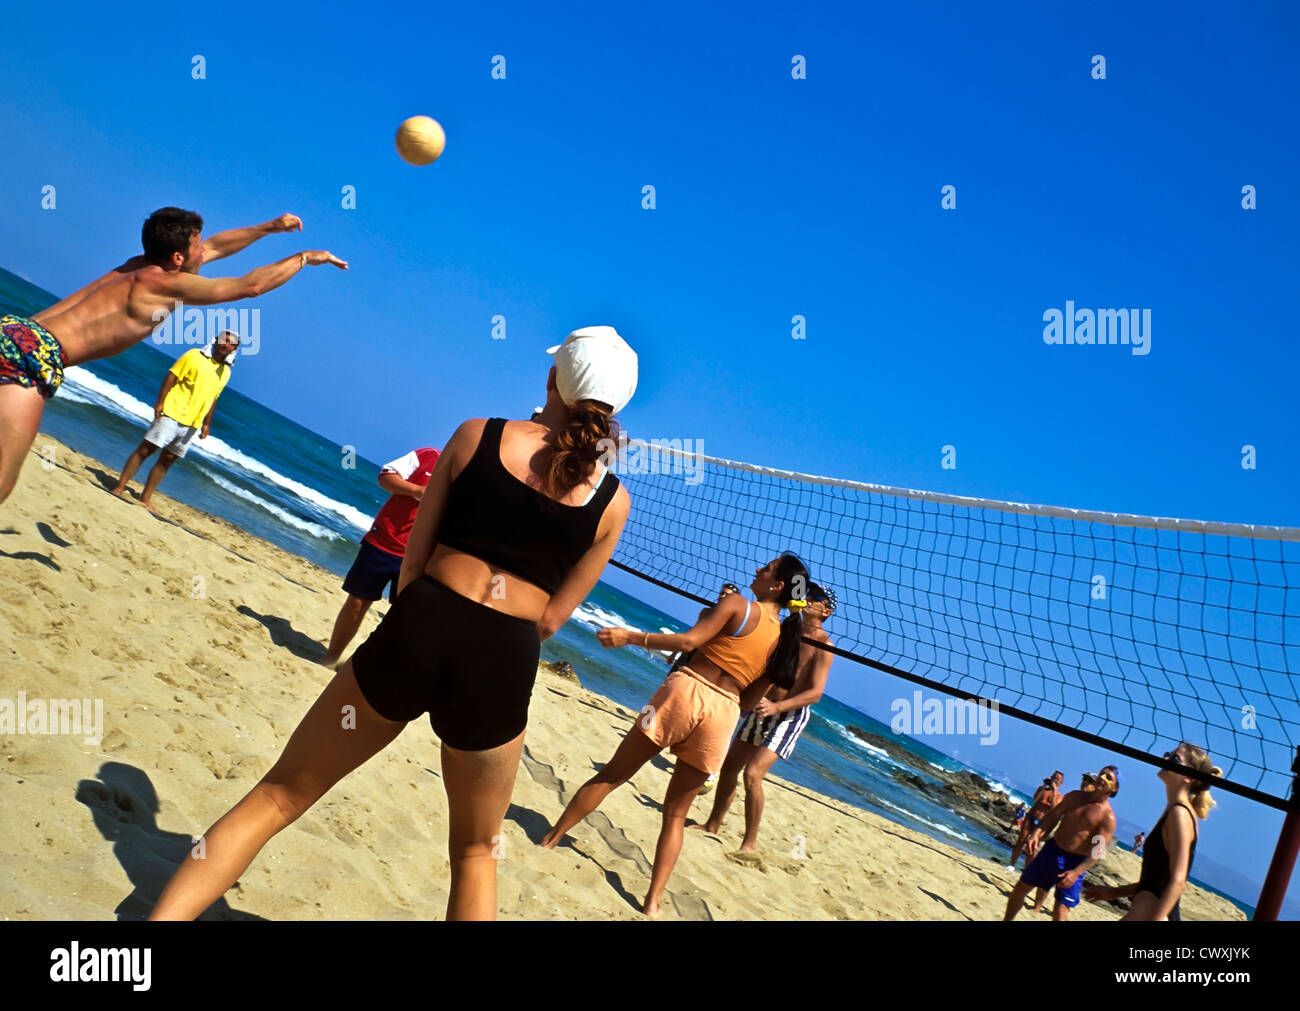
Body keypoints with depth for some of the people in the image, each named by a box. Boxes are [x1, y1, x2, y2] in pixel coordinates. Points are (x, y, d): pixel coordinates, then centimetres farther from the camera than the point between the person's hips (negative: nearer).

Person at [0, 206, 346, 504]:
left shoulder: (143, 265, 19)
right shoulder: (165, 283, -6)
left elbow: (214, 247, 34)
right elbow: (251, 285, -2)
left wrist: (270, 227, 36)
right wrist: (305, 257, 10)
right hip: (33, 355, -10)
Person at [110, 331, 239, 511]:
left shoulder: (225, 372, 13)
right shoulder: (194, 356, -3)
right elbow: (171, 377, -6)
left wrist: (207, 424, 14)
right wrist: (160, 401, -15)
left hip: (192, 425, 5)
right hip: (172, 413, -5)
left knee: (167, 460, 7)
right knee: (145, 449, -5)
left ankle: (146, 498, 13)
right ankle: (119, 488, 1)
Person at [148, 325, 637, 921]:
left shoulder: (476, 435, 3)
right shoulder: (613, 500, 3)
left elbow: (412, 557, 6)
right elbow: (551, 619, 6)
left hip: (417, 629, 0)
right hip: (504, 665, 1)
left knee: (279, 795, 16)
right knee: (475, 853, 24)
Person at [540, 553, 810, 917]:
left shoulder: (737, 604, -3)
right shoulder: (783, 638, 11)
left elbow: (689, 640, -15)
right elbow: (751, 699, 15)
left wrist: (631, 636, -13)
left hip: (686, 690, -4)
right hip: (724, 713, 4)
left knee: (611, 775, 10)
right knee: (676, 813, 16)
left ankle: (550, 839, 20)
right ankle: (653, 901, 12)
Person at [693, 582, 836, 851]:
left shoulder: (823, 645, -12)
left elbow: (815, 693, -20)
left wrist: (777, 707, -32)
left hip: (791, 715, -7)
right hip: (762, 708, 7)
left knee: (752, 773, -18)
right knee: (729, 766, 11)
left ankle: (750, 842, -5)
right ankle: (713, 825, 28)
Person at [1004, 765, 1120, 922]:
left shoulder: (1108, 816, -11)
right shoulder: (1074, 796, 4)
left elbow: (1098, 851, -15)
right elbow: (1052, 816, 7)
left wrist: (1076, 872, -25)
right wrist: (1036, 833, -11)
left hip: (1075, 862, -5)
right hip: (1052, 850, 5)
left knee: (1061, 910, -8)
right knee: (1020, 888, 11)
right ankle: (1006, 920, 30)